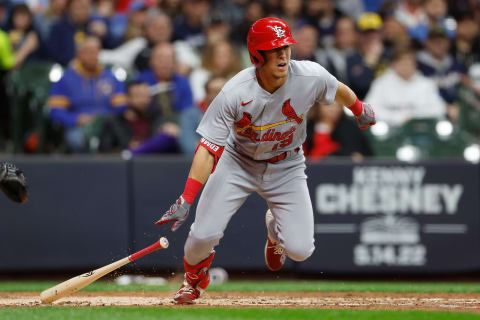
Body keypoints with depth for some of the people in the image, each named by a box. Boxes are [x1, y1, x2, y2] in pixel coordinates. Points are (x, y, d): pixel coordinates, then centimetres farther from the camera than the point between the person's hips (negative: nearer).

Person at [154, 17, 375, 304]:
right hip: (239, 163, -2)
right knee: (204, 235, -16)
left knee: (300, 250, -10)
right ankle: (195, 277, 23)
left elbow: (338, 90, 1)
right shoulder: (234, 94, -30)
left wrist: (361, 111, 21)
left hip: (286, 167, 2)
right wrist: (185, 202, -35)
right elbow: (208, 149, -28)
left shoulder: (311, 77, -24)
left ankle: (275, 228, 30)